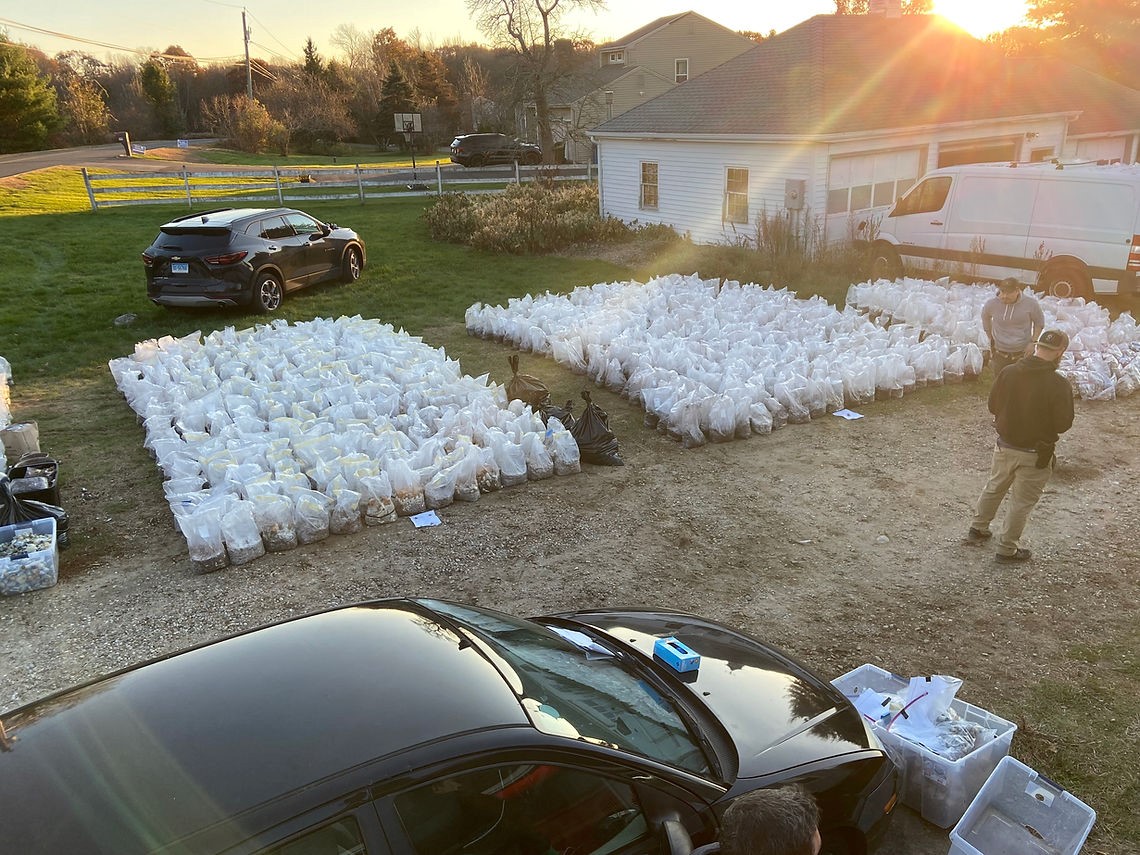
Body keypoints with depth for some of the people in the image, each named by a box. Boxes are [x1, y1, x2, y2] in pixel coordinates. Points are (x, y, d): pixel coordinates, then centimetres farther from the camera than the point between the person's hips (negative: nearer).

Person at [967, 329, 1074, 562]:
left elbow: (993, 405, 1)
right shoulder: (1059, 385, -21)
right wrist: (1045, 417, 5)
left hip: (1005, 446, 4)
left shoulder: (1009, 373, -10)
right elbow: (1063, 424, -13)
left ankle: (978, 527, 39)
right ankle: (1007, 548, 21)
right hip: (1035, 454, -4)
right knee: (1022, 501, 11)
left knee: (994, 488, 24)